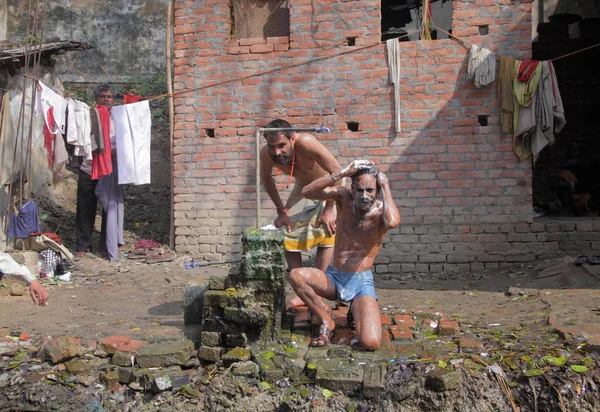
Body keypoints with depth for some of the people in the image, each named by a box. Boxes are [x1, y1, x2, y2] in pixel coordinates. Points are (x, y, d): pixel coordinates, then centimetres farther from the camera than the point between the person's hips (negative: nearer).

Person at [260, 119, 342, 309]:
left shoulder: (305, 143, -41)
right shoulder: (266, 154, -26)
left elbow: (338, 172, -38)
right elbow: (266, 178, -2)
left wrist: (329, 209, -37)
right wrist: (281, 209, -5)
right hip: (302, 187, 5)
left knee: (325, 232, -16)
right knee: (287, 234, 0)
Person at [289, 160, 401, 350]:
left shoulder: (381, 210, -11)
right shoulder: (344, 197, -2)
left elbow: (393, 222, -37)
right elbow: (307, 192, -16)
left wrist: (385, 186, -24)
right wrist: (342, 173, -23)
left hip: (361, 281, -2)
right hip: (333, 277, 3)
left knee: (371, 343, -23)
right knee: (296, 276, -29)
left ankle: (357, 309, 14)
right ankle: (326, 320, -5)